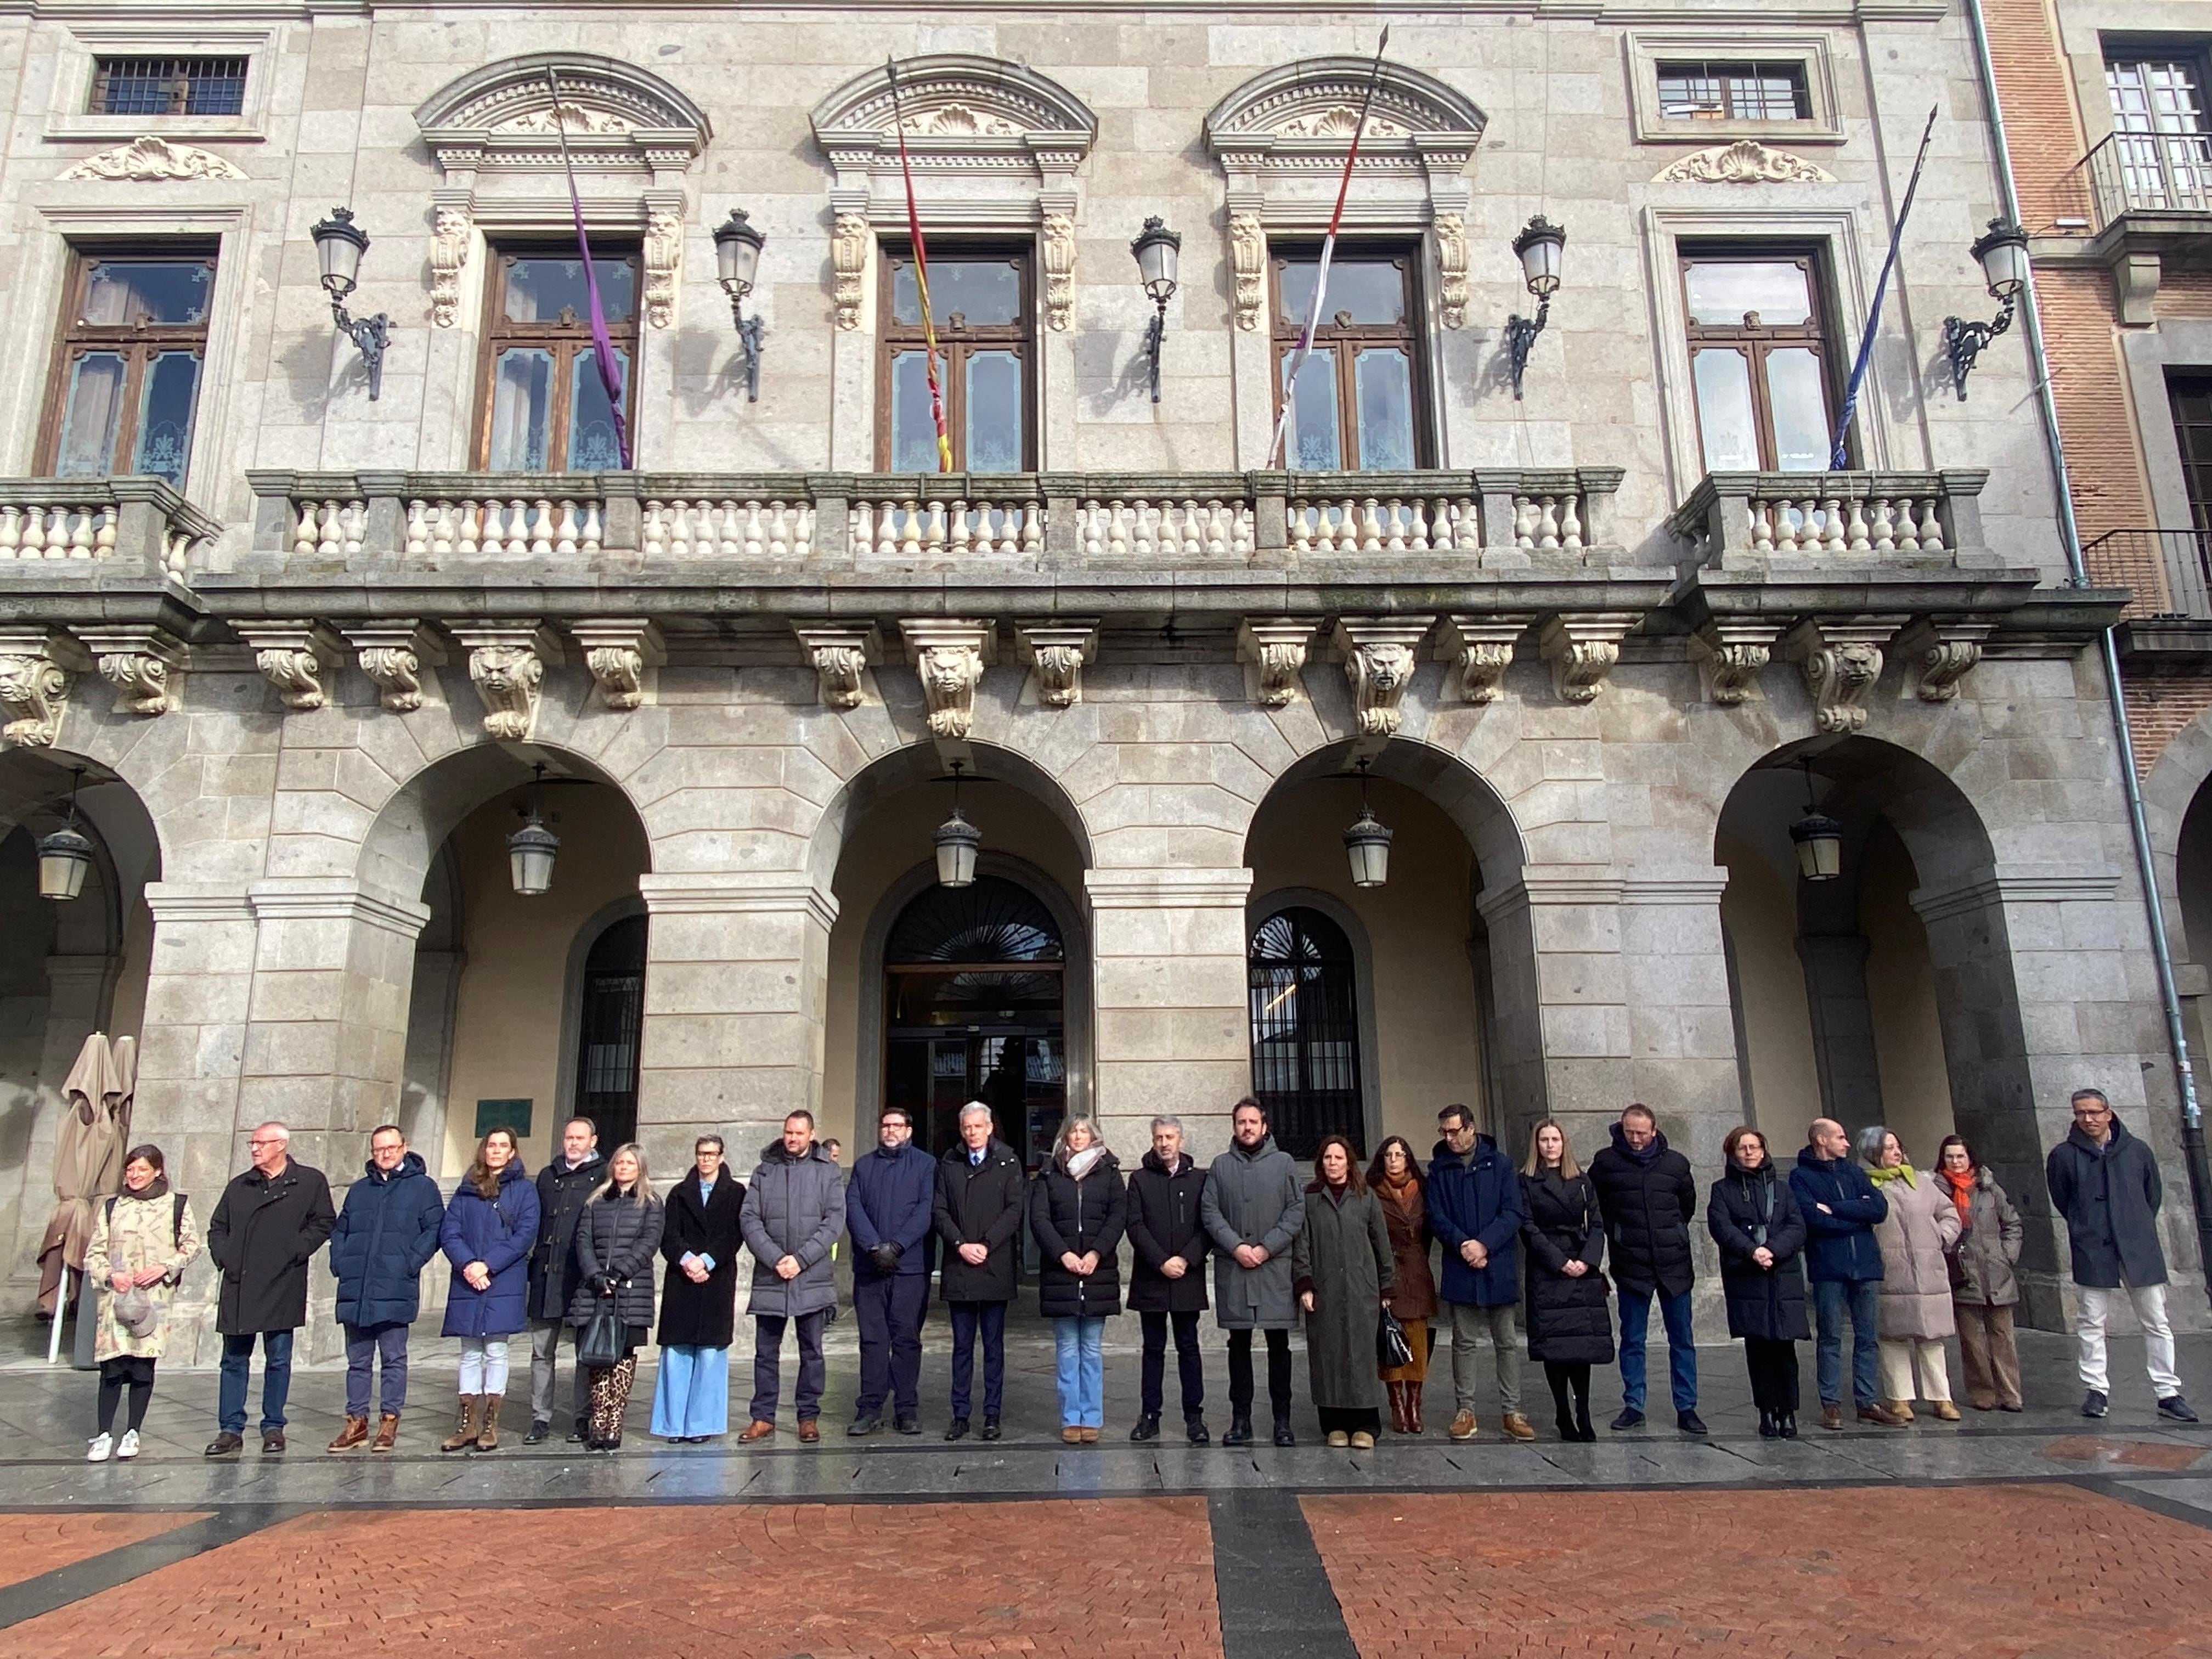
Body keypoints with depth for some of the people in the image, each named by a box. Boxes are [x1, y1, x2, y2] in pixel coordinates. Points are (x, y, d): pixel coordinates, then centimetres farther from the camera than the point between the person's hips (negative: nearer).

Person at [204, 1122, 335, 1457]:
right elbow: (217, 1228, 20)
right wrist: (224, 1257, 3)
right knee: (234, 1360, 6)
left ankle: (273, 1427, 14)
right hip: (239, 1288, 3)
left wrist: (296, 1252, -9)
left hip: (282, 1287, -3)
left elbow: (324, 1223, 1)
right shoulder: (239, 1187, 13)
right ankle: (231, 1429, 14)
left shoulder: (310, 1182, 2)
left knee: (278, 1360, 4)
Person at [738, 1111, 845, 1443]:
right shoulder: (765, 1171, 8)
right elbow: (749, 1219, 1)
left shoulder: (828, 1171, 3)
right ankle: (763, 1417, 17)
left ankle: (809, 1417, 15)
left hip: (813, 1277, -1)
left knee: (811, 1350, 6)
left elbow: (834, 1220, -4)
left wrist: (801, 1259, -13)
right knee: (766, 1351, 7)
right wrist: (775, 1258, -12)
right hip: (769, 1278, 1)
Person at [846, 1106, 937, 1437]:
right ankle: (870, 1408, 7)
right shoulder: (863, 1165, 14)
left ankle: (907, 1409, 7)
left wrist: (896, 1246, -14)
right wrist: (874, 1246, -11)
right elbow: (853, 1208, 3)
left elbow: (926, 1210, -4)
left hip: (910, 1265, -2)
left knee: (907, 1338, 1)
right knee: (872, 1338, 2)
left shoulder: (925, 1165, 6)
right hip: (869, 1268, 2)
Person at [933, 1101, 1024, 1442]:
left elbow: (1015, 1209, -3)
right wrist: (961, 1244, -10)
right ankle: (961, 1414, 14)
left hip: (996, 1268, -2)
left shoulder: (1008, 1162, 3)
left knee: (994, 1346, 5)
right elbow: (939, 1210, 3)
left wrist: (987, 1245, -13)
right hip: (958, 1269, 2)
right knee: (962, 1345, 8)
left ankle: (992, 1415, 11)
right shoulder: (948, 1163, 8)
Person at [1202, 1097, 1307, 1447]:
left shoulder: (1283, 1163, 6)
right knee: (1239, 1345, 7)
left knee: (1279, 1345, 3)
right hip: (1232, 1267, 1)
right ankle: (1240, 1420, 14)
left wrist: (1267, 1247, -10)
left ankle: (1283, 1421, 11)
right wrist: (1236, 1246, -11)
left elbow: (1297, 1210, 0)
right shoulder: (1220, 1166, 9)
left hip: (1275, 1266, -1)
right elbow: (1210, 1212, 3)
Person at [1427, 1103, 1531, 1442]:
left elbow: (1514, 1213, -4)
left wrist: (1484, 1244, -15)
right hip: (1460, 1268, 1)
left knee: (1507, 1341, 5)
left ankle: (1511, 1411, 13)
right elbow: (1436, 1216, 1)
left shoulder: (1499, 1164, 1)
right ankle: (1465, 1411, 13)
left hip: (1499, 1265, -1)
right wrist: (1462, 1244, -14)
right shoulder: (1439, 1168, 5)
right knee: (1463, 1342, 6)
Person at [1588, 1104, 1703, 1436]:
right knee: (1632, 1340, 6)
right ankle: (1633, 1407, 14)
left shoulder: (1675, 1163, 2)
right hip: (1631, 1265, -1)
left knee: (1682, 1339, 6)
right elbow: (1593, 1204, 10)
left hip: (1674, 1262, 1)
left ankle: (1686, 1408, 15)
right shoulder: (1606, 1161, -3)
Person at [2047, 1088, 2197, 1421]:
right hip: (2091, 1251, -1)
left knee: (2157, 1323, 6)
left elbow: (2153, 1194, 14)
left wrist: (2138, 1228, 11)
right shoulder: (2064, 1155, -1)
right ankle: (2097, 1391, 11)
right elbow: (2061, 1200, 12)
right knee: (2091, 1324, 2)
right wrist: (2086, 1228, 9)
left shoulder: (2137, 1150, 2)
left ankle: (2168, 1394, 13)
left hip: (2139, 1248, 1)